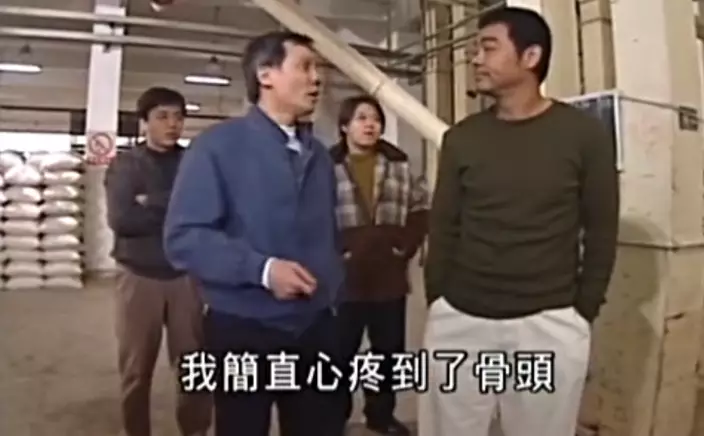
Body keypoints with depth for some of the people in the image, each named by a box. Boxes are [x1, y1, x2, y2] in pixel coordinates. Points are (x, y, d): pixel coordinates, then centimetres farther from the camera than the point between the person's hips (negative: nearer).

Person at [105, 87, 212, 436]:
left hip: (186, 276, 1)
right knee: (136, 370, 12)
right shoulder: (125, 164, 1)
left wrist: (152, 204, -15)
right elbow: (121, 219, -13)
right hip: (138, 277, 0)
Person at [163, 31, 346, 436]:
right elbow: (184, 236, -15)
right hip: (243, 331, -4)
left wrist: (333, 294, 8)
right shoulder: (218, 145, -7)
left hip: (317, 329, 5)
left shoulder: (319, 155, 12)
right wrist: (261, 269, -24)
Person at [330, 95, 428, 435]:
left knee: (390, 351, 15)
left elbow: (420, 207, 13)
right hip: (344, 278, -4)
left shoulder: (398, 165, 9)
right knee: (341, 351, 8)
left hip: (389, 277, 4)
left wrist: (408, 245, 3)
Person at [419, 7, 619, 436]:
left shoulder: (585, 133, 0)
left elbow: (601, 230, 3)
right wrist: (437, 302, 4)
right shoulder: (462, 138, 5)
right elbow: (443, 227, 6)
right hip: (458, 320, 2)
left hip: (548, 325, -1)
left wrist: (584, 310, 1)